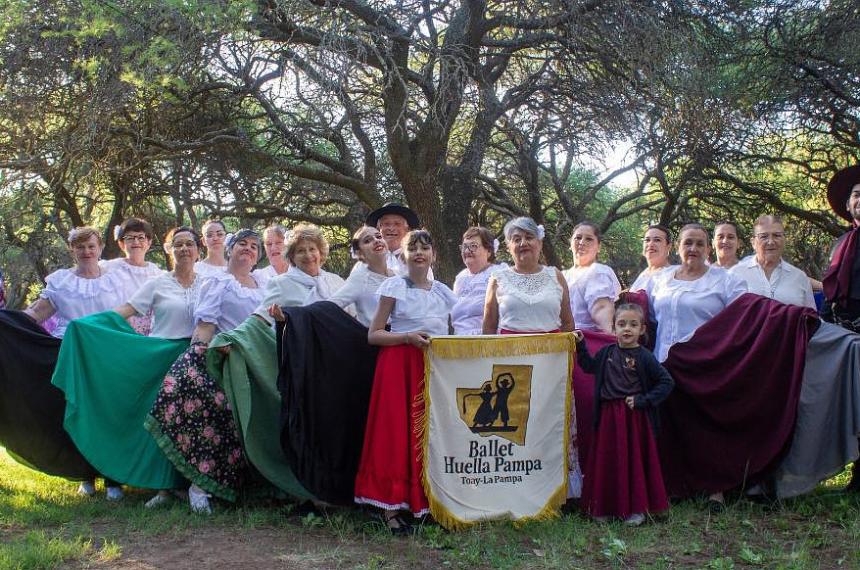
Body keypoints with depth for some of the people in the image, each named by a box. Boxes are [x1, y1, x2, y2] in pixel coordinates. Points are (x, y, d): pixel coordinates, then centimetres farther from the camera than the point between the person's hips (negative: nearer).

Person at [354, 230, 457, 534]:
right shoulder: (395, 286, 0)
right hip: (400, 366, -4)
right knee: (397, 432, -6)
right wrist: (408, 337, -16)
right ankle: (392, 506, -2)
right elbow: (373, 334, -3)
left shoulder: (443, 291, 12)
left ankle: (428, 502, 10)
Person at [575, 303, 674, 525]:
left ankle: (636, 508, 12)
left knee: (634, 460, 2)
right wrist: (581, 347, 11)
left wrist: (643, 400, -12)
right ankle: (607, 506, 20)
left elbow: (666, 382, -6)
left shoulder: (644, 357, -7)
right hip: (608, 416, 4)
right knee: (607, 460, 9)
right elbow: (589, 367, 24)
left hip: (634, 416, -4)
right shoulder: (606, 353, 6)